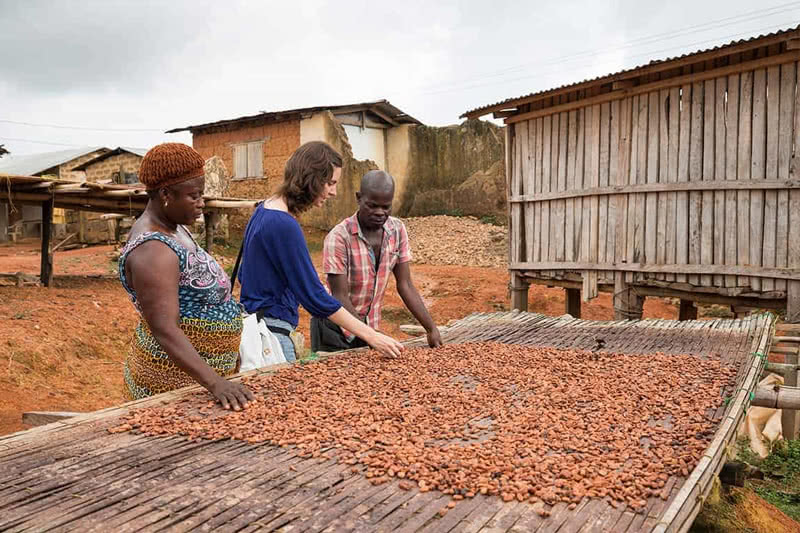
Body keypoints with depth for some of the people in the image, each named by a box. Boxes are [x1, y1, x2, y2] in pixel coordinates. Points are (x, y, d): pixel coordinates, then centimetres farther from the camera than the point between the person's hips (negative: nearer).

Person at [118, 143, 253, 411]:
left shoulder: (174, 229, 6)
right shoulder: (153, 251, -24)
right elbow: (165, 331, -31)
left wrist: (228, 353, 19)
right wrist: (215, 383, -38)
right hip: (176, 379, -9)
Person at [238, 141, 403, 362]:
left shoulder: (264, 210, 8)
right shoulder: (284, 225, -21)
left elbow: (244, 273, 17)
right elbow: (315, 296, -22)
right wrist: (371, 336, -19)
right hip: (271, 331, -10)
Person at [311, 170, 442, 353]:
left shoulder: (398, 230, -6)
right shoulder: (339, 237, -23)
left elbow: (405, 285, -2)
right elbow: (340, 297, -21)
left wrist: (431, 329, -9)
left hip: (370, 325, 5)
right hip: (336, 327, -4)